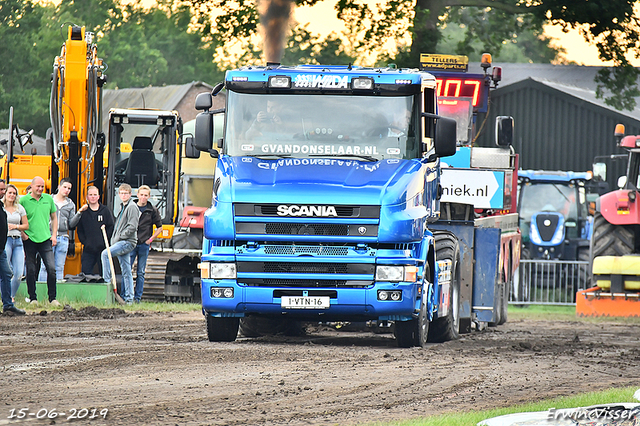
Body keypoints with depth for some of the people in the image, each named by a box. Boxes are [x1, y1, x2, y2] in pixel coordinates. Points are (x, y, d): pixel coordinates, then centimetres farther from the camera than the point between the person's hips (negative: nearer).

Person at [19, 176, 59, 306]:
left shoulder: (48, 199, 9)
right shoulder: (23, 200, -2)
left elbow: (54, 217, 18)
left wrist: (54, 234, 9)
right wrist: (23, 234, -7)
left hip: (45, 239, 2)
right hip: (30, 240, -2)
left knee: (51, 268, -5)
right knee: (31, 270, 2)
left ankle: (52, 298, 3)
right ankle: (33, 298, 12)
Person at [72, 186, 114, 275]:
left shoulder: (105, 211, 4)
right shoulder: (83, 211, 8)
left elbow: (111, 227, 3)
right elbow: (79, 230, 10)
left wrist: (105, 240, -7)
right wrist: (84, 241, -4)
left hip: (102, 248, -1)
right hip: (88, 249, 1)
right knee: (85, 272, -4)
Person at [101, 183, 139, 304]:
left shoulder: (132, 207, -8)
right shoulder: (123, 207, 22)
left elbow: (132, 227, -17)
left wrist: (120, 236, -15)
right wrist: (114, 239, 18)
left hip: (128, 242, -9)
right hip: (122, 243, 9)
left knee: (105, 254, -22)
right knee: (126, 272, 7)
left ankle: (106, 280, -19)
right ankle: (128, 297, 7)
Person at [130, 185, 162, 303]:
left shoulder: (152, 210, 4)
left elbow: (159, 228, 12)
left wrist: (150, 239, 2)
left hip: (144, 244, 0)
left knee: (140, 273, 4)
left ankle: (137, 297, 8)